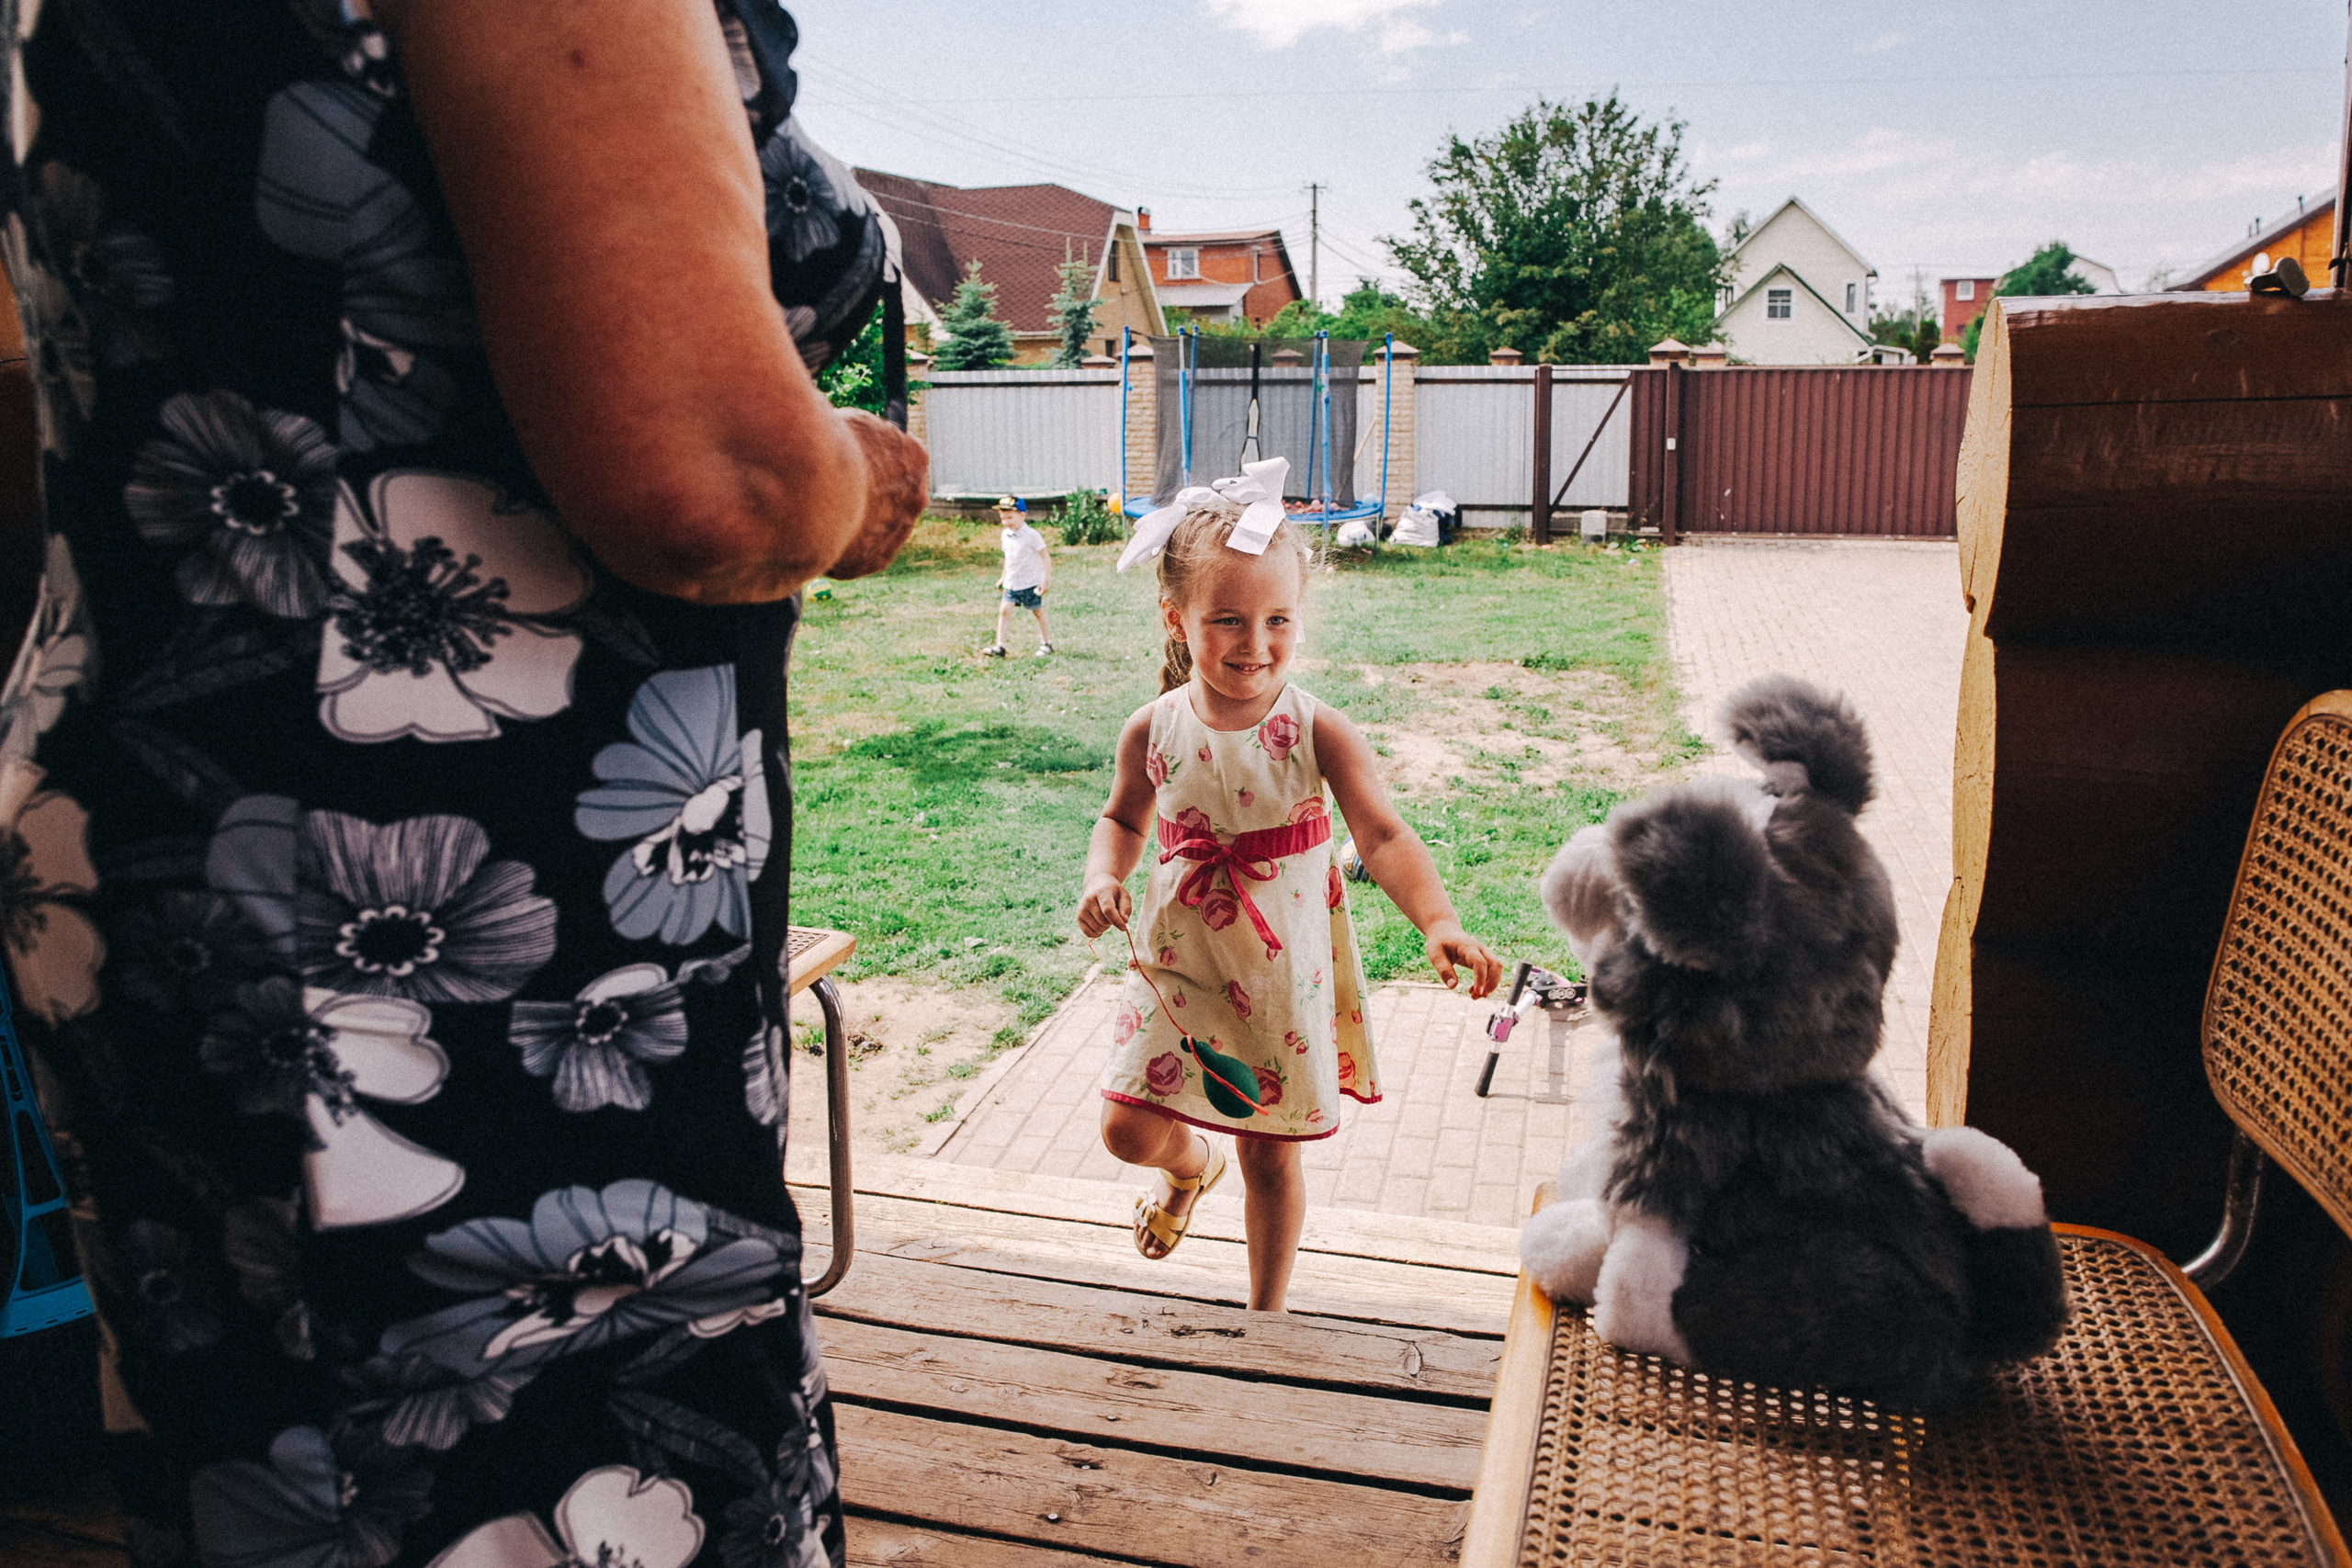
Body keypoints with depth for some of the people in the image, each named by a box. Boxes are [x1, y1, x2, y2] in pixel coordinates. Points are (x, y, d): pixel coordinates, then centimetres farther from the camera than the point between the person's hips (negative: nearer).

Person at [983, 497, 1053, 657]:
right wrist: (1003, 577, 21)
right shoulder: (1005, 535, 5)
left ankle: (1046, 642, 24)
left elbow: (1045, 556, -12)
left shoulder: (1031, 535, -14)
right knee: (1004, 610, -7)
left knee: (1037, 612, 8)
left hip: (1031, 582, -5)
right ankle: (999, 646, -9)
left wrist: (1046, 579, -15)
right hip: (1012, 582, 5)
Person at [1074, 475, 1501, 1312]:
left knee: (1273, 1155, 10)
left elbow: (1384, 837, -21)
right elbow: (1124, 818, 10)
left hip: (1282, 972, -2)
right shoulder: (1153, 730, -7)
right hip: (1178, 962, 2)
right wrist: (1103, 879, -10)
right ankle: (1192, 1165, 39)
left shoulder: (1319, 732, -15)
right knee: (1129, 1127, 0)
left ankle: (1266, 1313, 34)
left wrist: (1438, 922, -38)